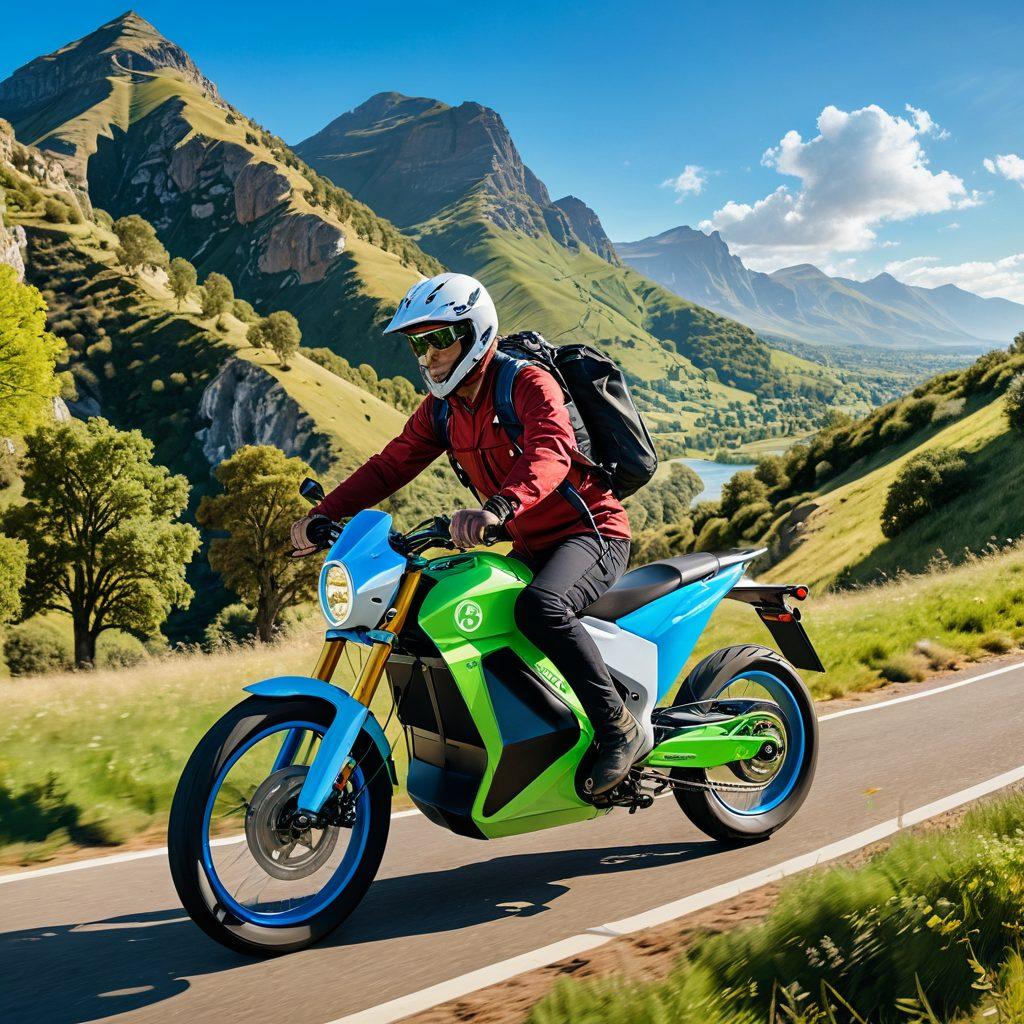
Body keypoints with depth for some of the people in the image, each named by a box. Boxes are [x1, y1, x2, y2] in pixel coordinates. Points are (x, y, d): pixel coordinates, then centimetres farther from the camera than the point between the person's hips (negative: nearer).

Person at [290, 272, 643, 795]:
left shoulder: (529, 383, -16)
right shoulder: (441, 409, 8)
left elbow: (551, 450, -35)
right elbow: (390, 464, 6)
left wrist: (497, 508, -54)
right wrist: (322, 515, -8)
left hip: (591, 532, -8)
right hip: (529, 547, 9)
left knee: (540, 606, -36)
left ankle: (619, 727, -21)